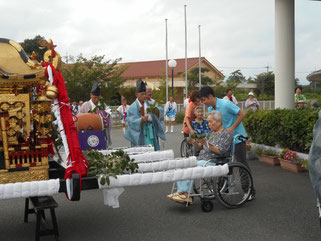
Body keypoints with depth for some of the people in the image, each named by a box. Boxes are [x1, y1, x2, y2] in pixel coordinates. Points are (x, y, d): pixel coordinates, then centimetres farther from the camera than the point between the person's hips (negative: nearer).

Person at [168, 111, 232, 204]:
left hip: (212, 163, -9)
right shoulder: (211, 133, 22)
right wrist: (195, 143, 0)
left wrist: (206, 143, -23)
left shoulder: (226, 134, -4)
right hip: (201, 160, 9)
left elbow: (220, 151, -16)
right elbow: (201, 148, 21)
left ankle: (186, 194, -22)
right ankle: (181, 192, -17)